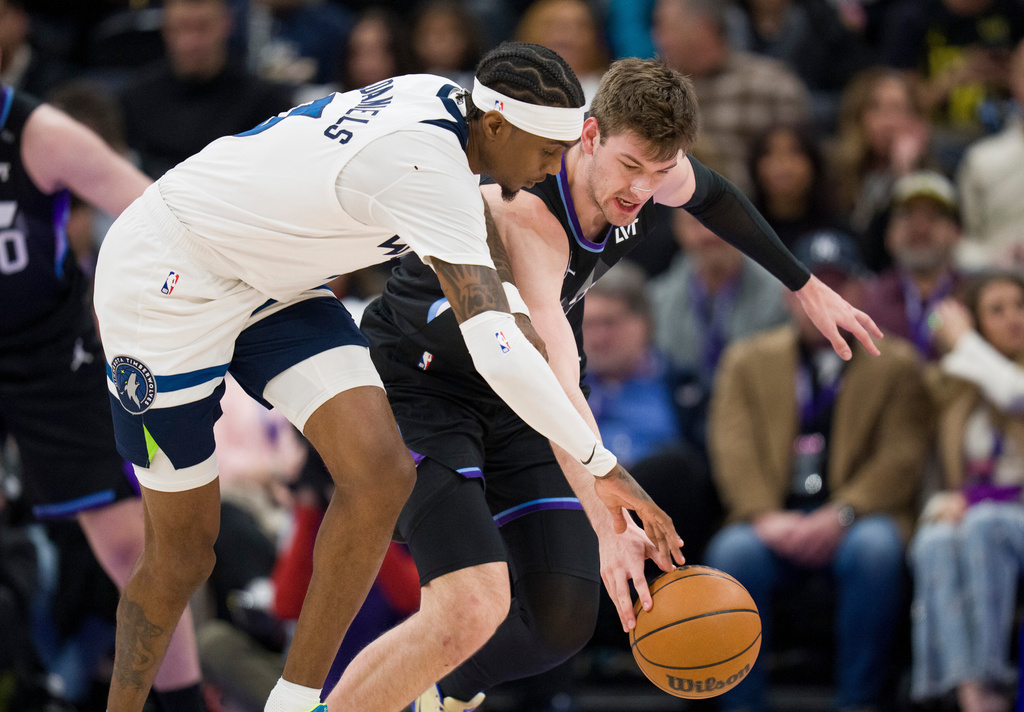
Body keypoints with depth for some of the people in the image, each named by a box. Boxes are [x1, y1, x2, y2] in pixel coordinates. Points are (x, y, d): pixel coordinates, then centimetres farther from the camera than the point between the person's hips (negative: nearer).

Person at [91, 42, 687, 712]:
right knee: (185, 553, 1)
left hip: (271, 280, 8)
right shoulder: (432, 170, -30)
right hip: (167, 277, -8)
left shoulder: (441, 99, -4)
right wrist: (602, 464, -31)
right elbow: (498, 352, -36)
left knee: (380, 470, -13)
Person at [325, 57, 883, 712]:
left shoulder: (661, 173, -13)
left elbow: (712, 195, 15)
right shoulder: (526, 213, -35)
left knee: (560, 622, -6)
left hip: (515, 408, 7)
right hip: (419, 382, -7)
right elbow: (553, 378, -45)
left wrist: (808, 288, 22)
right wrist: (610, 528, -54)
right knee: (473, 609, -27)